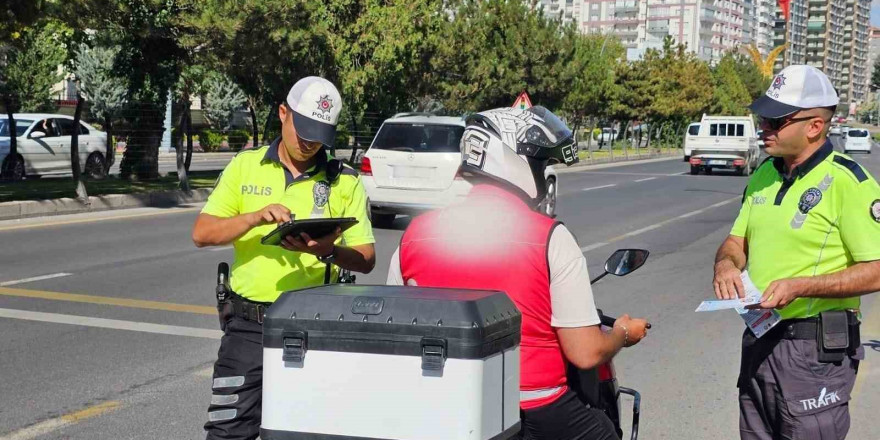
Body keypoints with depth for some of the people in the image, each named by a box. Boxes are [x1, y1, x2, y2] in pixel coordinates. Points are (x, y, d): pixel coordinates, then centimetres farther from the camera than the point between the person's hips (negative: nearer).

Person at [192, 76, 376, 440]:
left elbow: (366, 259, 2)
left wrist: (329, 251, -20)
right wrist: (255, 218, -16)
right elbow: (201, 233, 1)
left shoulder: (344, 182, 4)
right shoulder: (244, 166, 7)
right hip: (248, 325, 1)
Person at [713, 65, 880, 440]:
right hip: (759, 340, 8)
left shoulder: (848, 183, -15)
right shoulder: (764, 175, 10)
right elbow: (737, 240, 17)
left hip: (817, 351, -7)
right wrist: (726, 263, -6)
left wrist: (801, 287, -25)